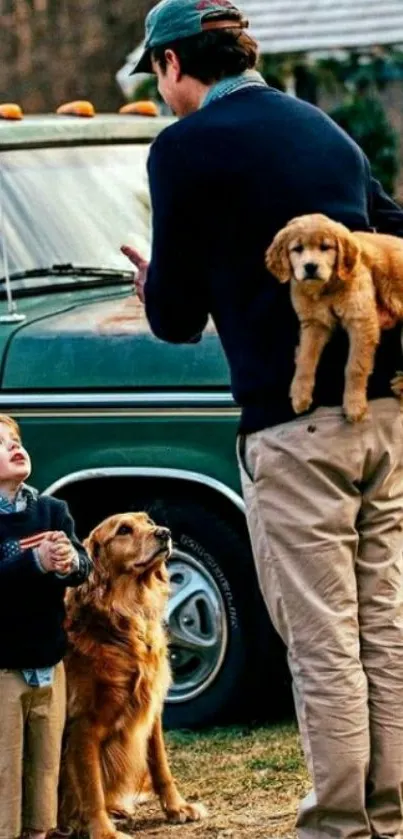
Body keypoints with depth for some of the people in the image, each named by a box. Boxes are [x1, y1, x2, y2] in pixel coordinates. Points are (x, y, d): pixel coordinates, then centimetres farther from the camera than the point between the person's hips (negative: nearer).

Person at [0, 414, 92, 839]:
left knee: (44, 768, 13)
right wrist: (36, 561, -36)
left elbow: (84, 567, -6)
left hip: (48, 664, 5)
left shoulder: (53, 511, 6)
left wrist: (69, 561, -28)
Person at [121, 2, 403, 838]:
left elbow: (178, 316, 0)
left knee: (322, 642, -3)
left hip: (296, 422, -7)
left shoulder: (187, 147, -4)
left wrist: (156, 290, 20)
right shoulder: (326, 130, 18)